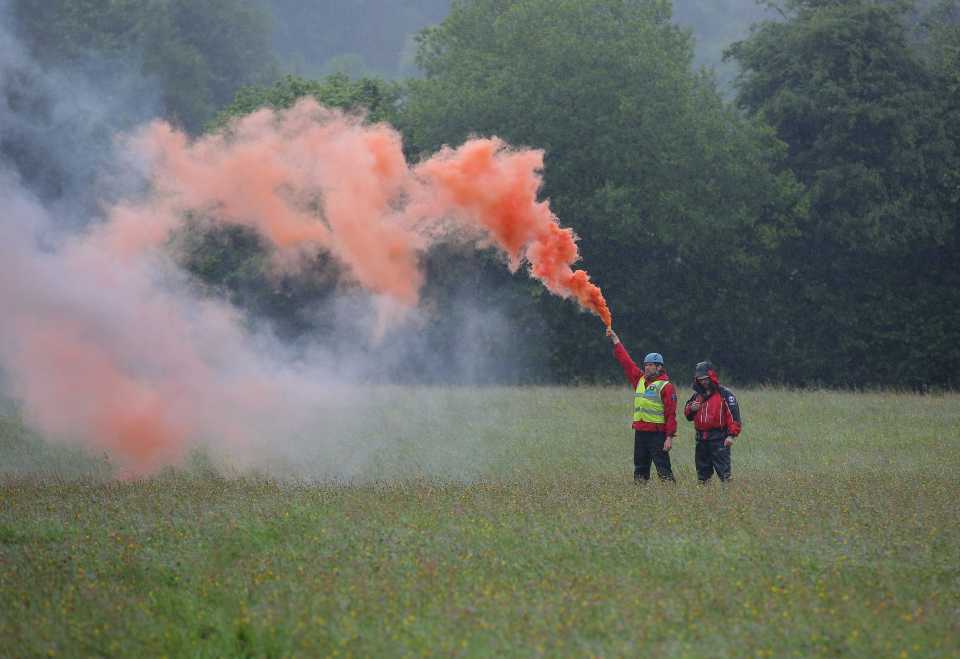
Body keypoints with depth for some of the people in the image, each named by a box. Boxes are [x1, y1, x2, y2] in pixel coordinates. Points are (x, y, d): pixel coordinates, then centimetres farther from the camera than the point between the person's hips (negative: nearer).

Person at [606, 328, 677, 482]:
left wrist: (670, 437, -16)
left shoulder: (666, 386, -7)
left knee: (663, 467, -9)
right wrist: (615, 340, 19)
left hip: (657, 433, -7)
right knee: (640, 467, 9)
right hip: (640, 431, 7)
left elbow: (671, 413, -11)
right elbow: (626, 361, 19)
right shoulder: (640, 380, 13)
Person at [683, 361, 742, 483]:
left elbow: (733, 415, -10)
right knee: (702, 472, 13)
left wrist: (731, 435, -18)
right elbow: (688, 415, 24)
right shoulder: (698, 395, 17)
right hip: (701, 439, 7)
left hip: (719, 439, -7)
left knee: (723, 471, -12)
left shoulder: (724, 394, -4)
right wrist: (691, 409, 0)